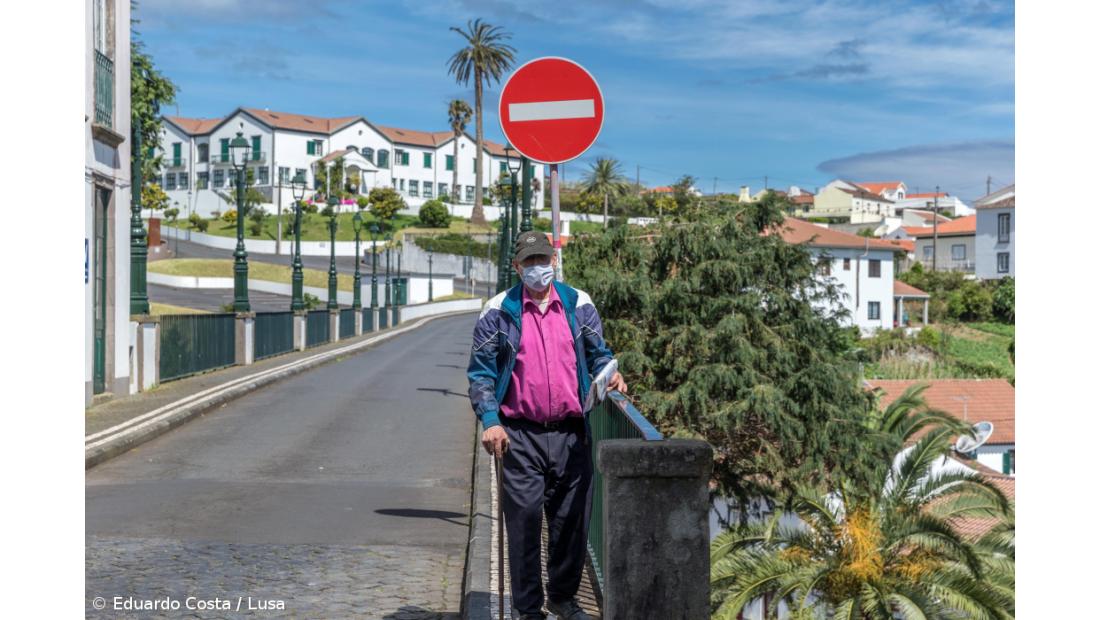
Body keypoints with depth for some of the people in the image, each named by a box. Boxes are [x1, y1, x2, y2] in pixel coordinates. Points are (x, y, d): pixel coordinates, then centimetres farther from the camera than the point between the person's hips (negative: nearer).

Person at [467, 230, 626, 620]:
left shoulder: (578, 304, 8)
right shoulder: (499, 311, 0)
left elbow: (597, 352, 16)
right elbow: (481, 372, 0)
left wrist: (610, 373, -6)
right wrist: (490, 421, -11)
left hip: (571, 433, 3)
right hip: (520, 436, -2)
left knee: (571, 518, 9)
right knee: (524, 519, 0)